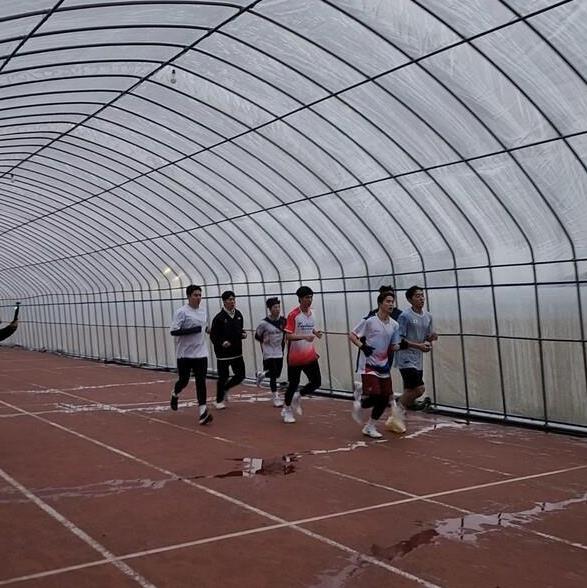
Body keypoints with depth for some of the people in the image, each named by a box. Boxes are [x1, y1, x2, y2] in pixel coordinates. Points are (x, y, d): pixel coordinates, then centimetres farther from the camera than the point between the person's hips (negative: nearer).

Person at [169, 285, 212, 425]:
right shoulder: (181, 312, -11)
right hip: (184, 354, -4)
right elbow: (173, 331, -17)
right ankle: (175, 395, 41)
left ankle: (202, 412, -4)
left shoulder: (203, 312, 9)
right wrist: (191, 330, -23)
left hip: (201, 354, 4)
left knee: (201, 382, -3)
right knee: (184, 380, 8)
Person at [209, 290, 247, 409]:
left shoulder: (238, 314, 6)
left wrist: (243, 334, -2)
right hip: (223, 353, -6)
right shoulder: (219, 317, -12)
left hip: (237, 351, 6)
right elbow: (213, 336, -10)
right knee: (223, 377, 1)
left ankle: (225, 389, 31)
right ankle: (219, 401, 18)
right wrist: (222, 342, -25)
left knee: (240, 375, 7)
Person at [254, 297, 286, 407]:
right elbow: (257, 336, -1)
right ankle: (276, 398, 6)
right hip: (269, 353, -5)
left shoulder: (283, 320, -4)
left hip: (279, 352, 5)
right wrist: (264, 340, -12)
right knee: (273, 375, -4)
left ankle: (262, 374, 42)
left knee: (277, 374, 13)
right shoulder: (264, 323, -14)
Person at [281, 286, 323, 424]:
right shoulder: (293, 315, -15)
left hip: (310, 356, 6)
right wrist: (304, 337, -34)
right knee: (293, 384, 5)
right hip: (295, 357, -6)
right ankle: (287, 410, 26)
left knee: (316, 382, -1)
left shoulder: (311, 313, 6)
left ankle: (298, 397, 24)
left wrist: (316, 332, 2)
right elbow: (288, 336, -20)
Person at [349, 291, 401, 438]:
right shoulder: (369, 320, -10)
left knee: (384, 399, 3)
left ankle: (370, 427, 20)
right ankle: (358, 405, 19)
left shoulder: (394, 325, 6)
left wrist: (400, 346, -10)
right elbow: (351, 335, -6)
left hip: (384, 366, 6)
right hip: (369, 365, -6)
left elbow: (394, 346, 13)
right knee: (374, 397, -15)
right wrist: (362, 346, -22)